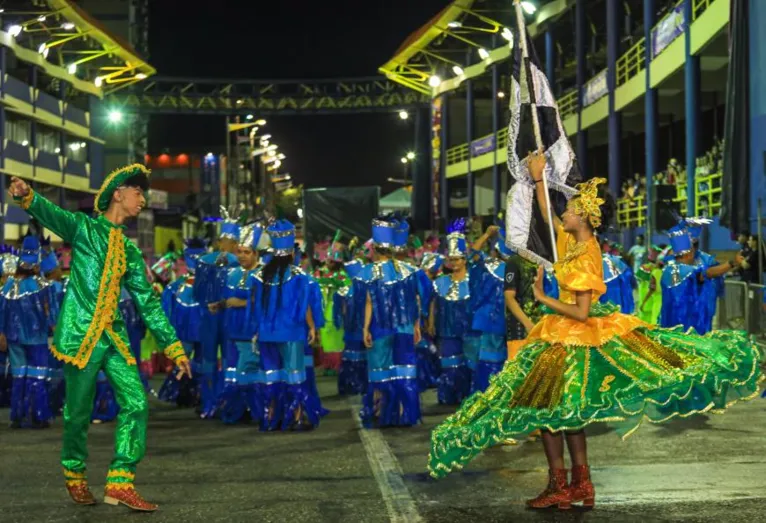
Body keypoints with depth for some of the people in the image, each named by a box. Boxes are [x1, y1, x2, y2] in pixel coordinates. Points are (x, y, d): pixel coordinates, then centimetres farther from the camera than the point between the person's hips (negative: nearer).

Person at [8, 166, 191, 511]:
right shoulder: (84, 227, 2)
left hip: (114, 337, 5)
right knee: (78, 412, 2)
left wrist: (174, 348, 12)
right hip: (80, 335, -5)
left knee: (136, 403, -7)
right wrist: (26, 196, -42)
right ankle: (75, 478, 24)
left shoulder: (130, 251, 16)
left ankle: (120, 483, -3)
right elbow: (50, 214, -19)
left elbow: (148, 303, 16)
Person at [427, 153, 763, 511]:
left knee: (547, 408, -4)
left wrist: (543, 298, -16)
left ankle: (560, 488, 2)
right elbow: (547, 214, 20)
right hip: (563, 335, 9)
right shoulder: (570, 240, 3)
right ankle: (581, 485, 16)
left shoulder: (586, 257, -22)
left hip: (577, 336, -9)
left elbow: (581, 312, -25)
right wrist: (538, 180, 14)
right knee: (565, 411, 12)